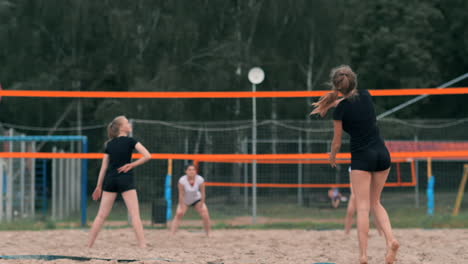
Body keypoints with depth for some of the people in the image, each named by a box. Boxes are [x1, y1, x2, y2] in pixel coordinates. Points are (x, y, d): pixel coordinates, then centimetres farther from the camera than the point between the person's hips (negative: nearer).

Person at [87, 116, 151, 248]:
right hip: (125, 179, -5)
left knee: (101, 215, 8)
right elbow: (147, 156, -13)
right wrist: (132, 165, -2)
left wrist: (99, 186, 15)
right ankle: (142, 245, -13)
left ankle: (89, 246, 9)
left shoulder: (110, 144, 11)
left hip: (110, 179, 5)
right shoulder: (130, 141, -2)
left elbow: (104, 167, 11)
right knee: (135, 214, -5)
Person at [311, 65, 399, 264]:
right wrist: (331, 103, 20)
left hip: (362, 158, -5)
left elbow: (337, 142, 0)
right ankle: (391, 240, -4)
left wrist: (332, 157, 19)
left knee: (362, 208, -4)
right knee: (375, 203, 17)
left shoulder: (340, 110, -9)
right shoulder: (366, 96, 5)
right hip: (382, 154, 5)